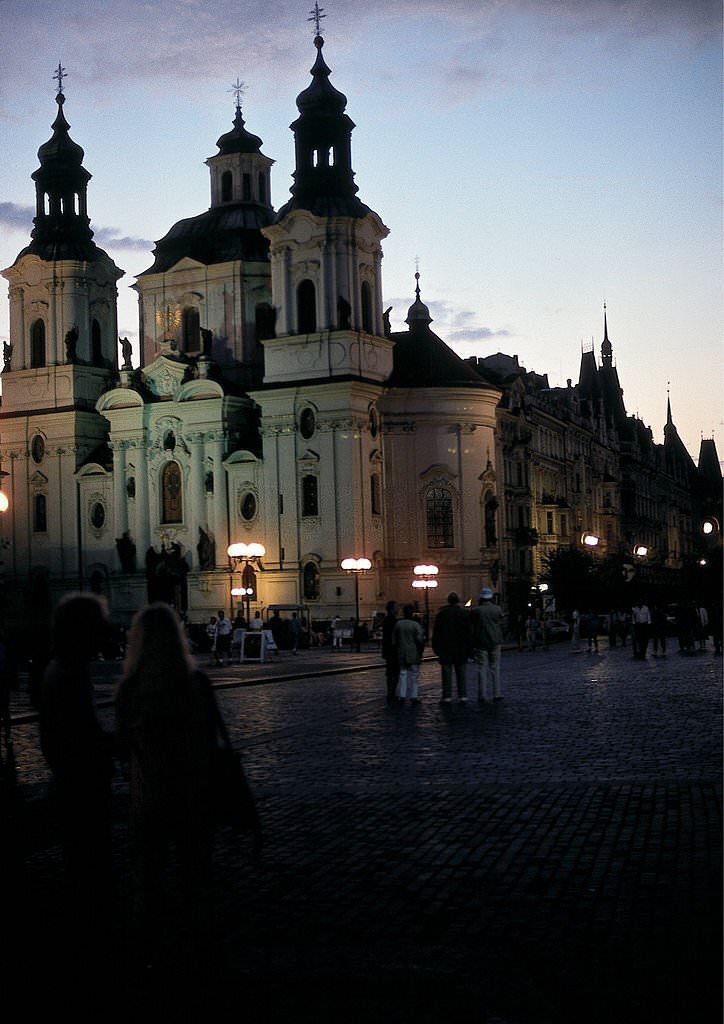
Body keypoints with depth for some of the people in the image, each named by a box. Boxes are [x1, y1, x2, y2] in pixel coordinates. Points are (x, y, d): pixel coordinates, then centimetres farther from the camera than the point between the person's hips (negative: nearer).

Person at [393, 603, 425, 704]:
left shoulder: (398, 624, 3)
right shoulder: (415, 625, -11)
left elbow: (394, 640, 7)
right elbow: (420, 639, -13)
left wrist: (396, 651, 16)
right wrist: (421, 650, 0)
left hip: (401, 654, 4)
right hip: (414, 654, -4)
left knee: (403, 674, 10)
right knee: (414, 675, 3)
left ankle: (401, 696, 5)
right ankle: (413, 696, 5)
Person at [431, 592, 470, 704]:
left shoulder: (441, 613, 0)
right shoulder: (464, 613, 0)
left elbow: (436, 632, 1)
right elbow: (468, 632, 0)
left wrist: (435, 647, 5)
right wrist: (469, 648, 4)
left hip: (445, 648, 0)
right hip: (461, 648, 0)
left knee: (447, 673, 2)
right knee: (461, 673, 6)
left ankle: (447, 696, 0)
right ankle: (463, 696, 3)